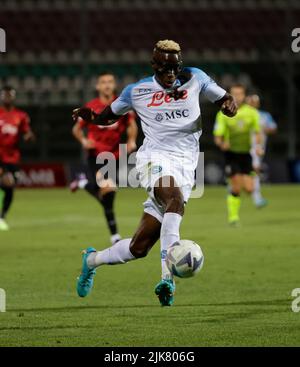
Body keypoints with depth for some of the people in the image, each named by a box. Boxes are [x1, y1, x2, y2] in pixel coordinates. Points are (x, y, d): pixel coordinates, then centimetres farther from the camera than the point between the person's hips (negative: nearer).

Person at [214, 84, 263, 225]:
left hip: (246, 154, 3)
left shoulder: (251, 112, -1)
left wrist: (258, 145, -15)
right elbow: (217, 137, -9)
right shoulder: (223, 114, -7)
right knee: (236, 188, -13)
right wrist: (222, 143, -31)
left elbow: (257, 133, 5)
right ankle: (233, 216, 2)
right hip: (231, 154, -3)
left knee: (249, 189, -5)